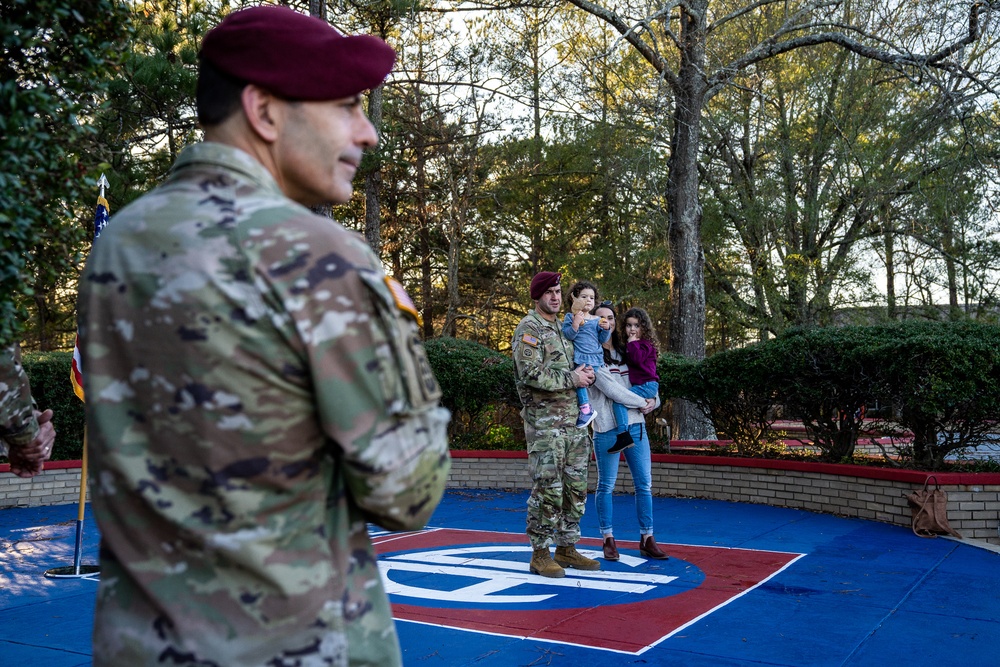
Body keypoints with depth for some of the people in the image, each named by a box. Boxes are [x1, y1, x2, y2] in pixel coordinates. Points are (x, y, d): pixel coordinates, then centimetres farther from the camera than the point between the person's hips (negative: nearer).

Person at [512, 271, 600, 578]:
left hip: (572, 419, 9)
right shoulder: (529, 328, -7)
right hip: (544, 421, -8)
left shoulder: (561, 328, 20)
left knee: (575, 487, 11)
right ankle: (540, 555, 3)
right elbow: (531, 374, -19)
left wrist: (585, 374, 3)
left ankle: (566, 548, 21)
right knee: (548, 489, -7)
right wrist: (571, 378, -15)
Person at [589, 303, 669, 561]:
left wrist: (653, 400, 0)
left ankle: (647, 540, 13)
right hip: (608, 427, -6)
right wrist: (642, 403, -7)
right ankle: (608, 540, 11)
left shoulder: (625, 352, 16)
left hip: (636, 425, 6)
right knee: (606, 486, 0)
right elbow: (610, 389, -12)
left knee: (644, 484, 5)